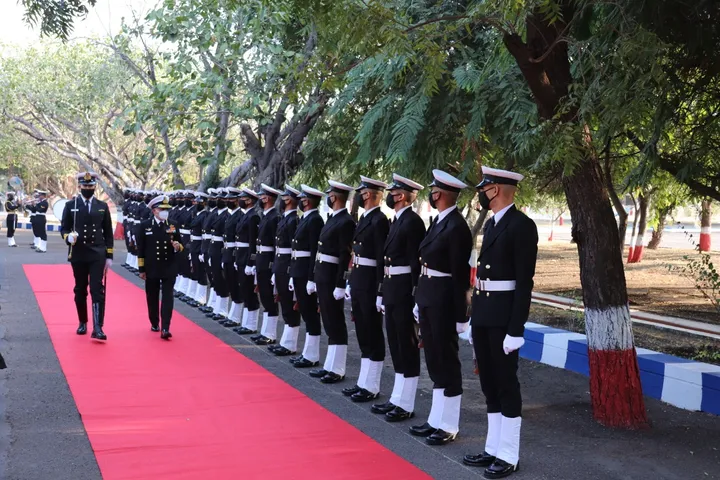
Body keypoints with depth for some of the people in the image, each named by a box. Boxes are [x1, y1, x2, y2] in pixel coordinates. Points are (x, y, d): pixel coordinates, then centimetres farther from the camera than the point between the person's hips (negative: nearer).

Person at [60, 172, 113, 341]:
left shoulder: (102, 206, 7)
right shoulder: (70, 205, 3)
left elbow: (108, 233, 8)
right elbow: (64, 228, 4)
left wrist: (109, 256, 3)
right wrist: (68, 237, -20)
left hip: (97, 255, 0)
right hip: (78, 255, 1)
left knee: (97, 290, -9)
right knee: (80, 290, 10)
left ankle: (98, 328, -13)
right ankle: (83, 323, 25)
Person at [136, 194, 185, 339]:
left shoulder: (173, 225, 4)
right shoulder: (144, 225, -2)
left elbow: (180, 245, 9)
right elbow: (140, 249, -1)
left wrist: (178, 247, -16)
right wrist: (141, 269, -3)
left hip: (169, 268, 0)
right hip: (152, 269, 0)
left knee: (167, 297, -7)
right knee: (152, 297, 12)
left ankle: (165, 328, -11)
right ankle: (154, 323, 30)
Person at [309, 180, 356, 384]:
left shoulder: (346, 222, -15)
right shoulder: (332, 219, 14)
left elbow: (346, 256, -19)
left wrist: (340, 285, -21)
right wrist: (315, 278, 17)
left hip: (332, 279, -10)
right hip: (322, 277, 10)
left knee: (336, 324, -2)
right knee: (329, 323, 14)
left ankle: (338, 370, 4)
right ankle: (330, 366, 21)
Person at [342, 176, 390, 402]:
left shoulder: (380, 221, -15)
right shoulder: (364, 218, 14)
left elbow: (382, 259, -19)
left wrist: (380, 293, -21)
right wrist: (351, 283, 17)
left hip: (370, 284, -10)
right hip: (358, 281, 10)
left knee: (373, 335, 0)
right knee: (363, 334, 14)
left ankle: (372, 387, 7)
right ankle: (363, 382, 23)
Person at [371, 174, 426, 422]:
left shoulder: (413, 221, -14)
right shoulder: (396, 220, 15)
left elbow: (417, 261, -18)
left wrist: (415, 296, -20)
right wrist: (385, 291, 17)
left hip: (404, 289, -10)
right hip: (391, 288, 10)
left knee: (407, 346, -1)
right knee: (396, 345, 14)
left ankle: (406, 405, 7)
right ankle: (397, 399, 24)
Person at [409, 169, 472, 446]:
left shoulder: (457, 227, -17)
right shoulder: (438, 222, 12)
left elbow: (460, 275, -18)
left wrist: (460, 316, -17)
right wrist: (420, 301, 16)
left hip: (443, 300, -9)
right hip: (427, 297, 9)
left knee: (447, 362, 1)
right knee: (434, 360, 15)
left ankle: (449, 426, 11)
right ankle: (436, 420, 26)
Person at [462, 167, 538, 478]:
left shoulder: (522, 225, -14)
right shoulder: (491, 223, 13)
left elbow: (524, 281, -16)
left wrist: (516, 330, -19)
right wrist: (475, 316, 16)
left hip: (503, 316, -9)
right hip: (482, 313, 9)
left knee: (506, 385, 1)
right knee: (489, 384, 14)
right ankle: (493, 449, 25)